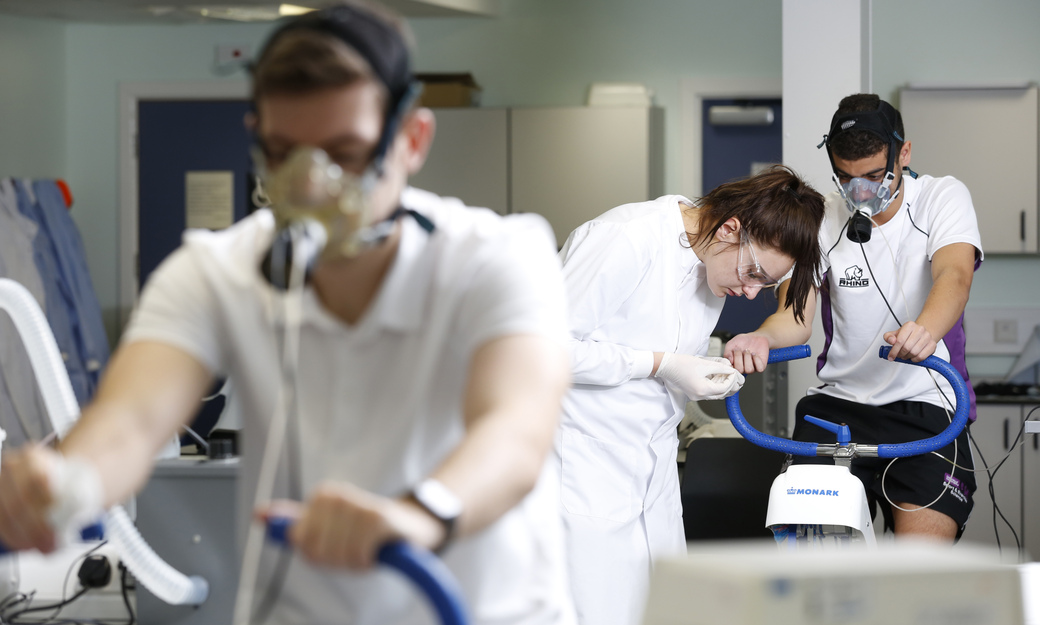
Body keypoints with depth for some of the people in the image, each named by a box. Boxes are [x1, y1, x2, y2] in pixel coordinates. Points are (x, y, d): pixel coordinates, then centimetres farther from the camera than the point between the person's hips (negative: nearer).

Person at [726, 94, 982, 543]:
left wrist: (926, 330, -47)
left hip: (926, 405, -2)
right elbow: (797, 316, -10)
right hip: (836, 404, 2)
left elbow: (954, 275, -24)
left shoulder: (942, 198, -4)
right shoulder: (821, 220, 1)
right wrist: (761, 338, -35)